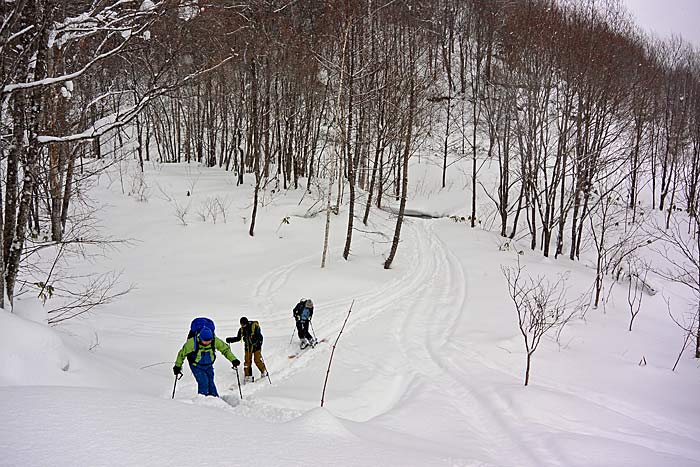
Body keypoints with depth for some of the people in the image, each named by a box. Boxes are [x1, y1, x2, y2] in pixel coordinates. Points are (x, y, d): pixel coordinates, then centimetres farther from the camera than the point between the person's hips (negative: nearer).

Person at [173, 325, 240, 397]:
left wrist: (233, 360, -16)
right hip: (197, 366, -3)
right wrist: (177, 366, -3)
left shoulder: (215, 341, -22)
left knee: (210, 382, 1)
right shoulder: (192, 342, -27)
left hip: (209, 366, 3)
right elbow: (182, 353, -11)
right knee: (203, 382, -17)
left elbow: (225, 349, -7)